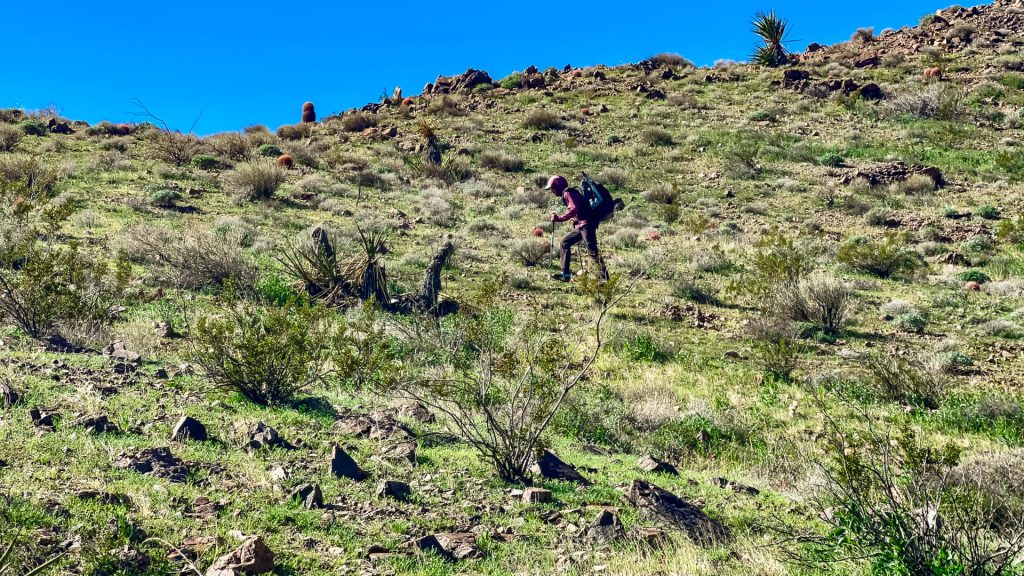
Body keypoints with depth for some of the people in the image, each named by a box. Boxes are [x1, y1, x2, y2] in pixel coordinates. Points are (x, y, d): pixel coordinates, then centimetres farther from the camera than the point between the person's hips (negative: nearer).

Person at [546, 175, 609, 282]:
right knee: (565, 243, 12)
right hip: (580, 226, 11)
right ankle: (565, 274, 11)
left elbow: (574, 209, -23)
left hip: (586, 224, -11)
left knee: (592, 251, -14)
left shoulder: (568, 193, -8)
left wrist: (559, 218, -20)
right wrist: (558, 216, 20)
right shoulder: (566, 194, 22)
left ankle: (605, 277, -16)